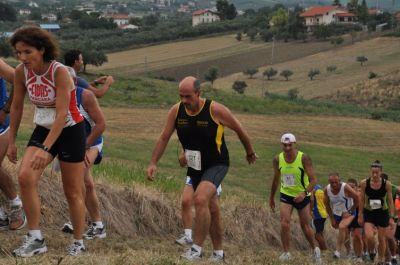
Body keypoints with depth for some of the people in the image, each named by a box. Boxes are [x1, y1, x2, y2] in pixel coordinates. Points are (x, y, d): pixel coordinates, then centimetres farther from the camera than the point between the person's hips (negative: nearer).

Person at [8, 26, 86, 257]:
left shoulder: (59, 72, -25)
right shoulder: (21, 72, -9)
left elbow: (62, 114, -29)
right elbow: (17, 107, 5)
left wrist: (46, 148, -35)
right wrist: (12, 141, 8)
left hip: (70, 131, -4)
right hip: (43, 129, 5)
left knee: (73, 192, 4)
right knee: (25, 177, -18)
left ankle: (79, 243, 21)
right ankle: (35, 238, -11)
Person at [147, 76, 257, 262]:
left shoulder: (216, 110, -19)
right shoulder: (176, 111, -7)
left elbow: (239, 129, -4)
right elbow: (164, 138, 1)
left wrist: (250, 153, 9)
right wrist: (153, 163, -9)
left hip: (216, 165, -5)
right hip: (195, 167, 5)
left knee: (200, 199, -27)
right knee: (210, 209, 15)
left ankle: (197, 249, -23)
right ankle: (218, 253, 27)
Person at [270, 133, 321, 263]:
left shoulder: (304, 158, -20)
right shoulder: (278, 159, -9)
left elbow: (313, 179, -21)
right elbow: (276, 179, 7)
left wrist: (304, 193, -36)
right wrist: (271, 197, 13)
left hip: (302, 196, -2)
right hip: (286, 195, 2)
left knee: (305, 226, 8)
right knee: (284, 223, -16)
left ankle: (314, 249, 33)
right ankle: (286, 253, -6)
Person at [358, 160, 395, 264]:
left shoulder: (387, 184, -12)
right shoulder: (364, 183, -10)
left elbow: (390, 201, -4)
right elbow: (362, 200, 0)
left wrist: (391, 217, -5)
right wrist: (360, 215, 2)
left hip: (382, 214, 0)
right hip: (369, 213, 0)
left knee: (382, 239, 6)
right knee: (369, 236, -19)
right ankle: (371, 252, 14)